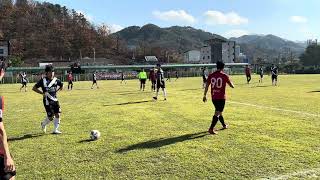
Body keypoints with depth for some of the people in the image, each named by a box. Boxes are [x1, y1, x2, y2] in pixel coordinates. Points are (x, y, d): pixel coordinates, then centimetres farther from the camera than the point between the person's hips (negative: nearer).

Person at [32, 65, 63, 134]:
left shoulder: (56, 80, 3)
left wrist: (56, 90, 9)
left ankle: (55, 130, 10)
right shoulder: (43, 80, -7)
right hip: (47, 101, -4)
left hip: (55, 100, 4)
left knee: (57, 114, -4)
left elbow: (61, 86, 23)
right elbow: (34, 88, -5)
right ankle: (43, 124, 32)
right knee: (50, 117, -2)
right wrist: (42, 93, -14)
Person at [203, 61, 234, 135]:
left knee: (219, 111, 21)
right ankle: (211, 129, -11)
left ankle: (224, 125, 39)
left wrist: (204, 95, 9)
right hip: (221, 97, -5)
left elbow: (206, 86, 2)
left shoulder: (211, 75, 2)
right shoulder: (224, 76, -6)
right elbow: (232, 86, 1)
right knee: (217, 113, -3)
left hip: (213, 97, 5)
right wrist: (232, 85, 24)